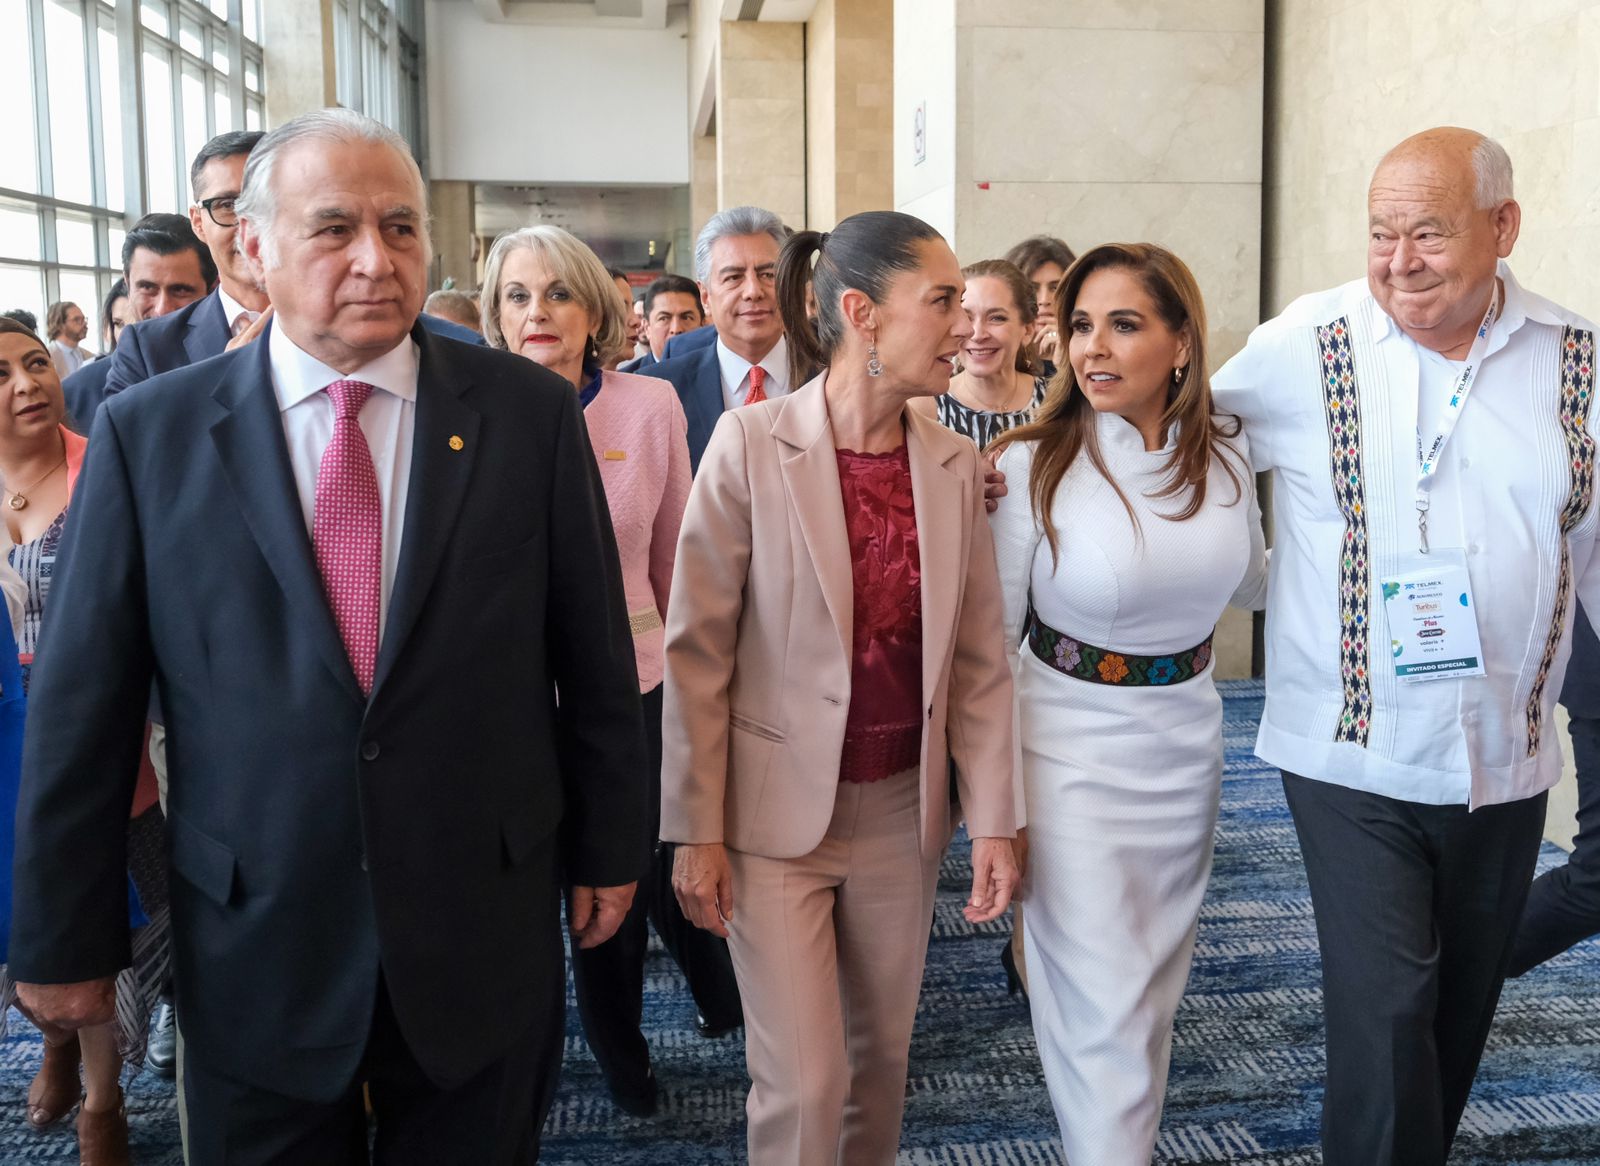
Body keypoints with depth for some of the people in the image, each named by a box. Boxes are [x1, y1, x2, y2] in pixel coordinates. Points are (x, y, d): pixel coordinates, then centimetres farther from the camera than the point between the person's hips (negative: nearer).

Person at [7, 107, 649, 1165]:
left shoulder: (530, 411, -5)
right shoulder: (149, 433, -5)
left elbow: (595, 657, 0)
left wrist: (610, 845, 6)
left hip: (484, 937, 1)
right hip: (253, 956, 0)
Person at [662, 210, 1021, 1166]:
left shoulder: (958, 465, -2)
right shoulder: (751, 443, -13)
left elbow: (979, 658, 3)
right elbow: (696, 648, -10)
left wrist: (995, 819, 1)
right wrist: (698, 832, -9)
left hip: (903, 810, 4)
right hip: (779, 810, -4)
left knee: (882, 1053, 18)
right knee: (803, 1084, 1)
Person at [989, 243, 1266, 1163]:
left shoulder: (1226, 454, -2)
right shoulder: (1034, 464, -14)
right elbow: (991, 638, -8)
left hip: (1187, 742, 5)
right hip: (1070, 751, -4)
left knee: (1157, 984, 20)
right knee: (1101, 1003, -1)